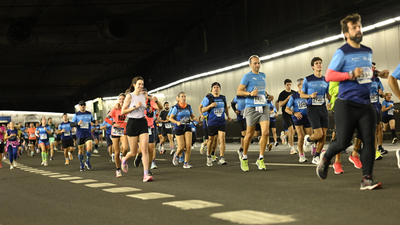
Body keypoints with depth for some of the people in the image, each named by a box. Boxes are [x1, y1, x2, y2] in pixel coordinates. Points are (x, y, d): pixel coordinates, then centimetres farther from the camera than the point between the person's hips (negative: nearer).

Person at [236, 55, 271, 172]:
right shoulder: (247, 76, -2)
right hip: (252, 108, -4)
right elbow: (238, 92, -6)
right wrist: (250, 93, -18)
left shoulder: (263, 75, 16)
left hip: (264, 107, 4)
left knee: (265, 132, -11)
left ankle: (261, 159, 1)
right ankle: (244, 158, 23)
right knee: (249, 134, 3)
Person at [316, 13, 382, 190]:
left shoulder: (368, 52, 15)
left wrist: (373, 74, 15)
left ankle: (367, 179, -6)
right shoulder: (342, 53, -5)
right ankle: (325, 158, 26)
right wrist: (350, 75, -21)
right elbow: (328, 76, -11)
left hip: (365, 104, 5)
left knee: (369, 140, -7)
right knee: (343, 142, -5)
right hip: (346, 105, -5)